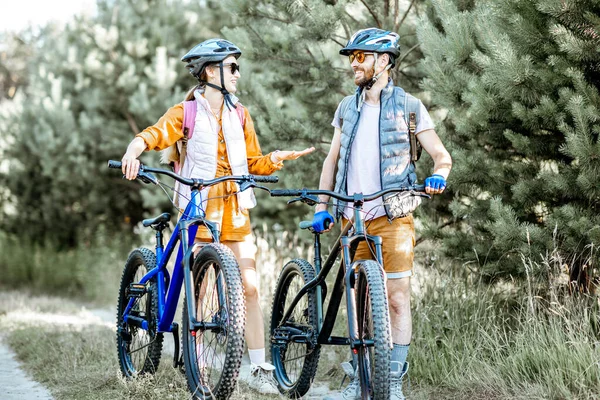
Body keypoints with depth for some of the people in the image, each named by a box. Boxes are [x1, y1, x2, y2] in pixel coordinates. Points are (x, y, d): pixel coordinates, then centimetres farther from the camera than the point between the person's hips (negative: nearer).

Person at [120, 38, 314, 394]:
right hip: (199, 211, -3)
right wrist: (133, 152, -37)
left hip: (235, 211, 3)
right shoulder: (187, 112, 1)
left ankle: (260, 369, -2)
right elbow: (154, 134, -16)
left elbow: (254, 162, 16)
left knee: (250, 288, -5)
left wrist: (280, 158, -4)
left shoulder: (240, 115, 14)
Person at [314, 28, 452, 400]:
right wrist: (322, 207, 10)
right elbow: (332, 160, 19)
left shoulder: (408, 106, 0)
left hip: (393, 218, -4)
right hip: (353, 219, 4)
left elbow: (441, 154, 1)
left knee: (398, 299, -6)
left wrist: (439, 176, -21)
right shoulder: (347, 108, 14)